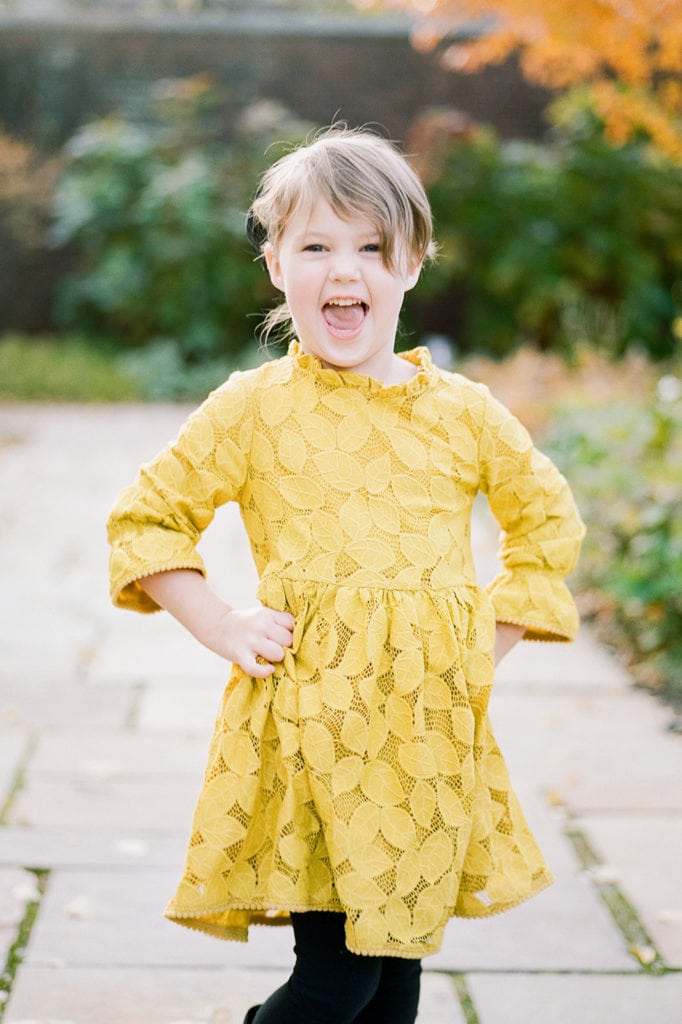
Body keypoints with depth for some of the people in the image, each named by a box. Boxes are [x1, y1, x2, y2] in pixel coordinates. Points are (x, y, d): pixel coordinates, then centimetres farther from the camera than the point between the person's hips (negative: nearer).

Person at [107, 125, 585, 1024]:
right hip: (307, 717, -3)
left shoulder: (464, 412, 6)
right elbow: (145, 520, 7)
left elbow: (549, 520, 19)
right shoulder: (252, 409, -1)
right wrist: (223, 629, -3)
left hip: (429, 726, 3)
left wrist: (491, 640, 8)